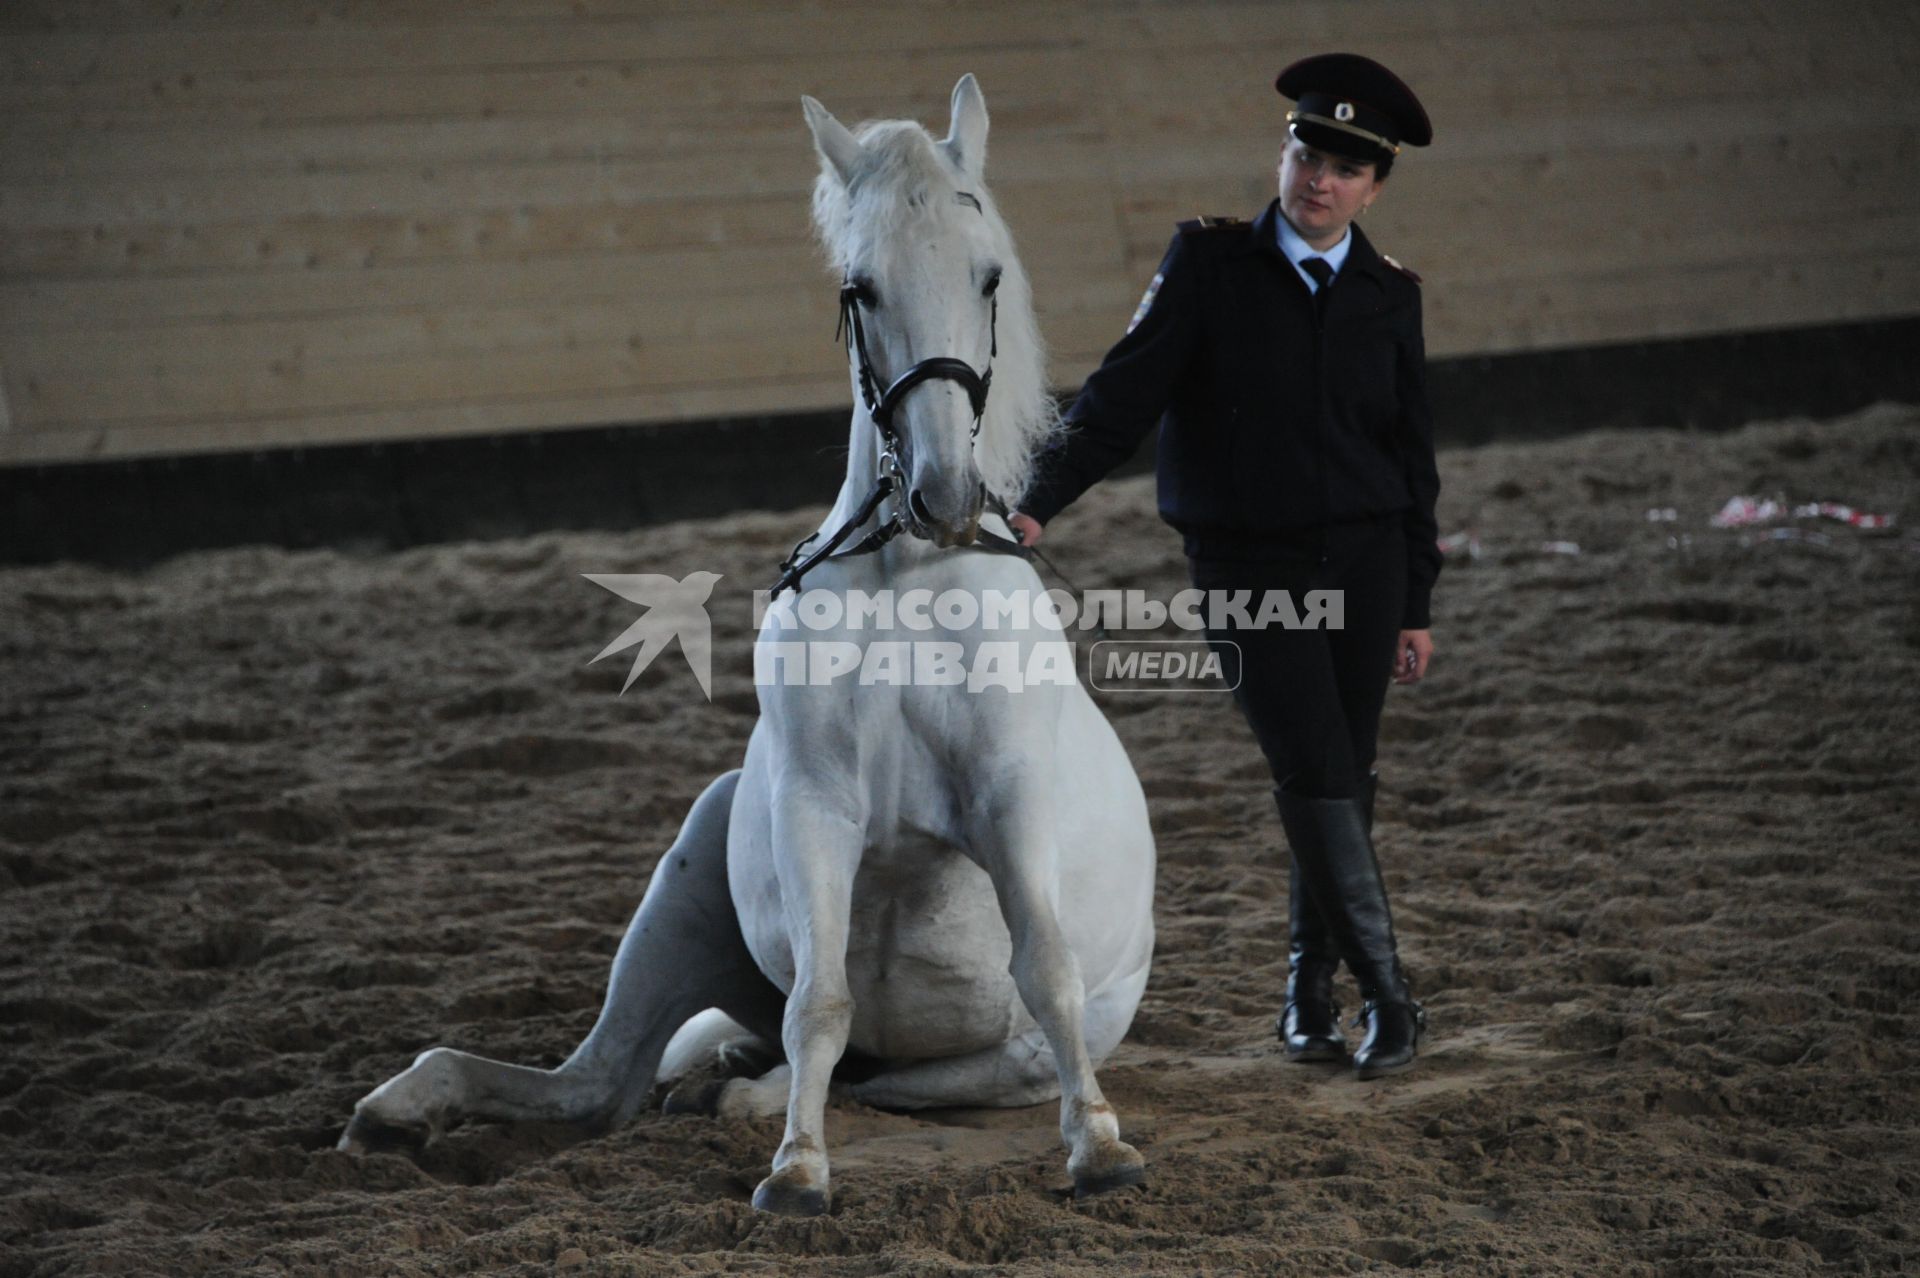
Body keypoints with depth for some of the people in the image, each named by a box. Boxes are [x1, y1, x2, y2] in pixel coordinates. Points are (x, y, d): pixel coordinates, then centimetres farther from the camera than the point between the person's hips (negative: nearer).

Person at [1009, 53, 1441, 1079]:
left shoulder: (1389, 295, 6)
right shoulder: (1209, 264, -3)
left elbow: (1413, 457, 11)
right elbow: (1124, 393, -7)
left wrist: (1416, 606, 9)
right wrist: (1040, 502, -20)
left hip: (1364, 566, 3)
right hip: (1249, 568, -3)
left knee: (1345, 781, 8)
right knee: (1314, 776, -10)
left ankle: (1310, 985, 25)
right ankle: (1386, 994, -5)